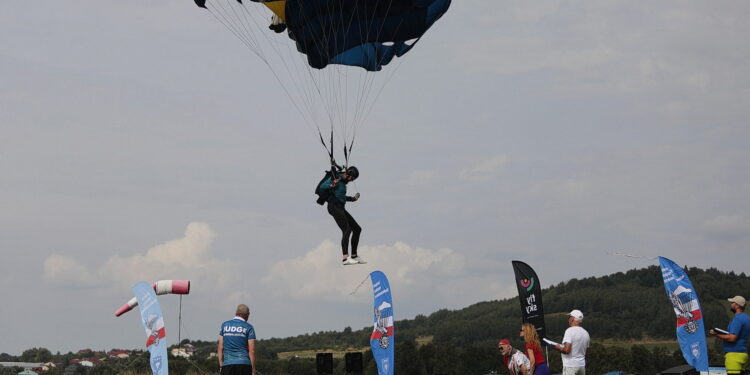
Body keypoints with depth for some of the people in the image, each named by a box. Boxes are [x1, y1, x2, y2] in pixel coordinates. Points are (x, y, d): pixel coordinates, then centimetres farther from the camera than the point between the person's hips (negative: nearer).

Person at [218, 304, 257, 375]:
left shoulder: (225, 325, 10)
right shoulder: (248, 327, 1)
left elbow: (220, 347, 7)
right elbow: (252, 350, -4)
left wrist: (221, 365, 9)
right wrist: (253, 369, 0)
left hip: (227, 364, 2)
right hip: (244, 364, -2)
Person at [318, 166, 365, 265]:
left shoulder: (343, 182, 19)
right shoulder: (336, 178, -6)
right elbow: (322, 187, -14)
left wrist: (352, 199, 30)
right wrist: (331, 186, -31)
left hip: (341, 208, 10)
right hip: (334, 207, -10)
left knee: (357, 229, 12)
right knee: (347, 230, -23)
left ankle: (354, 256, 19)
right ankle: (346, 258, -34)